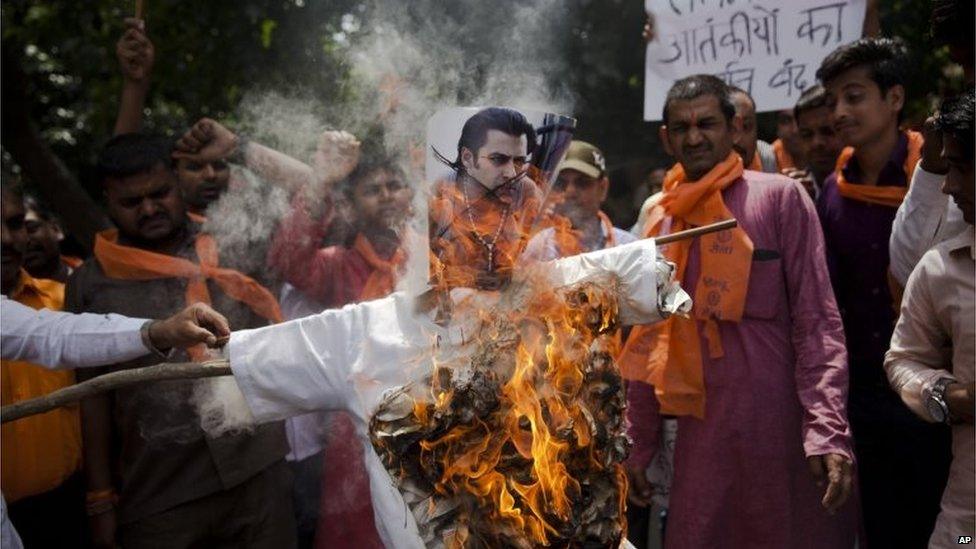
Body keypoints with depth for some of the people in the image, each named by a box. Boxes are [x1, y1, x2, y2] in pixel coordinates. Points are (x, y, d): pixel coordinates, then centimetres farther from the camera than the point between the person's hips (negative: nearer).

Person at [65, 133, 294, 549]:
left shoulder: (231, 247, 4)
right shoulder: (90, 284, 4)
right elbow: (95, 395, 6)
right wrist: (101, 500, 4)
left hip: (259, 473, 1)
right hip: (158, 497, 0)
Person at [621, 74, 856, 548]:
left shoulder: (780, 197, -3)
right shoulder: (662, 218, 11)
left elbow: (817, 322, -8)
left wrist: (827, 432, -18)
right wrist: (638, 444, 12)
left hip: (781, 431, -4)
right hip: (700, 437, 4)